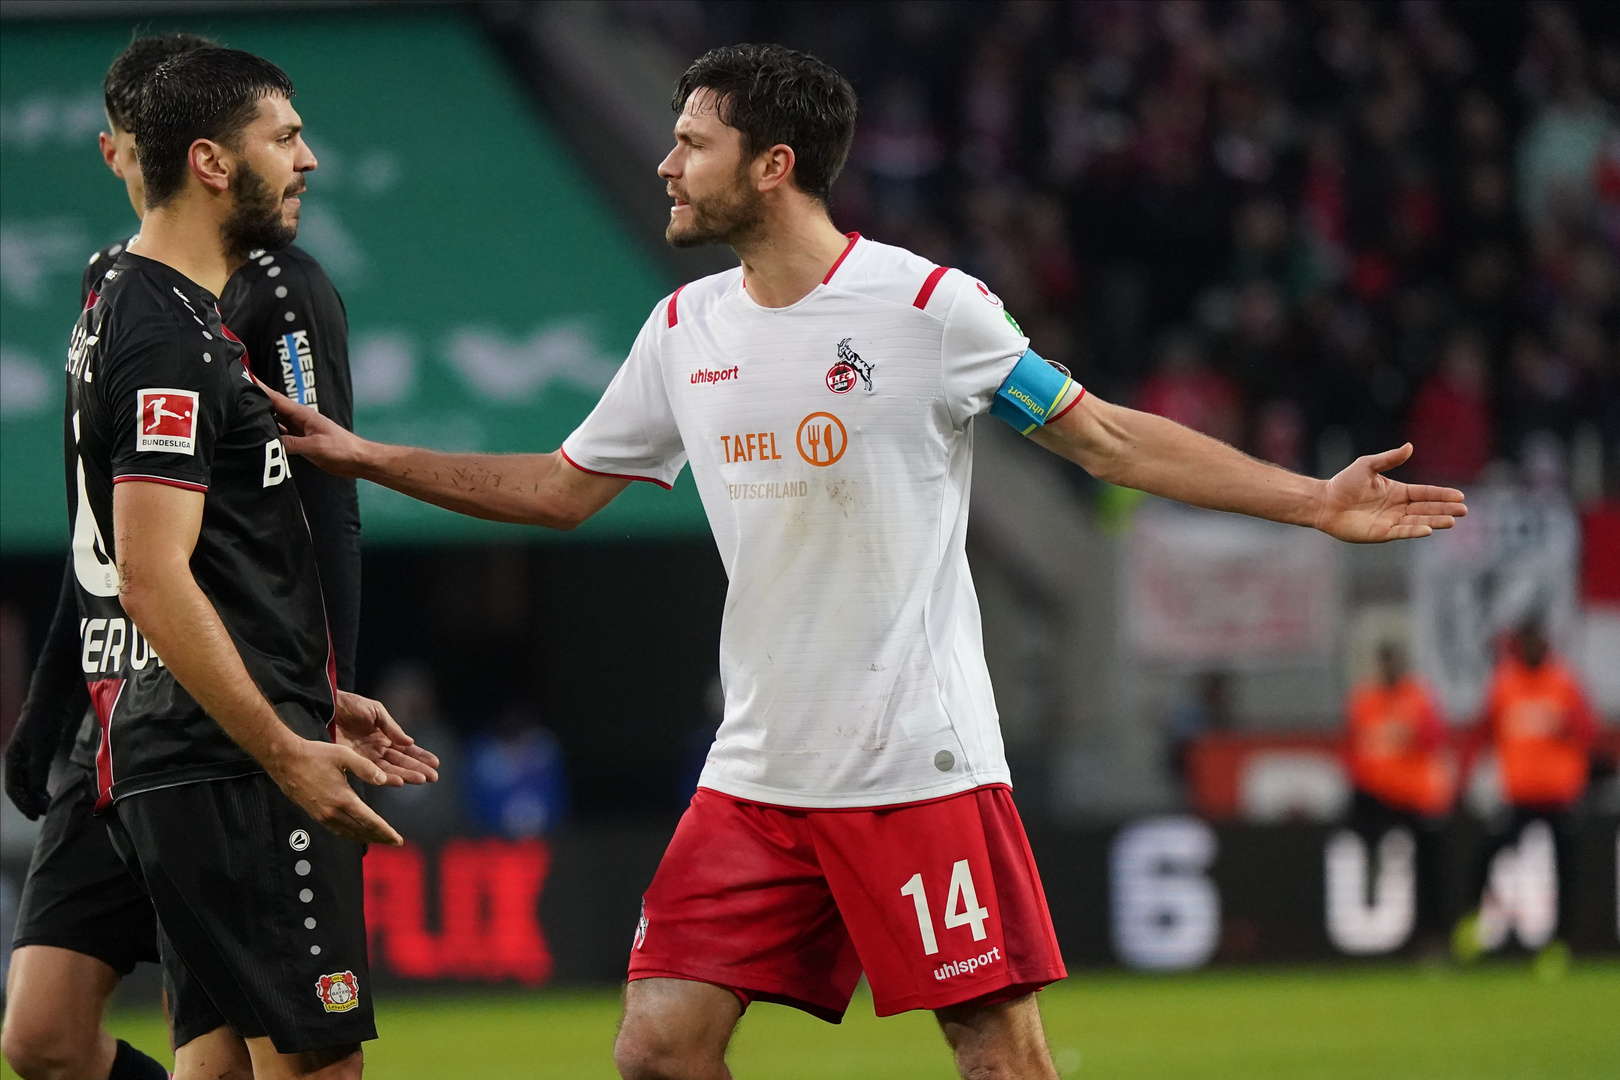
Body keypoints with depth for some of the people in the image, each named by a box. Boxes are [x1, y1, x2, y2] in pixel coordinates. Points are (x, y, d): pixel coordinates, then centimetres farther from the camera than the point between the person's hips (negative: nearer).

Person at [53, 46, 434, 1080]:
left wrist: (317, 701, 27)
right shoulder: (172, 337, -15)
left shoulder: (128, 308, 18)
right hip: (228, 764, -11)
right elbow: (154, 580, -22)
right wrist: (285, 750, -22)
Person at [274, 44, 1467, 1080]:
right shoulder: (685, 330, 9)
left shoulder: (929, 306, -8)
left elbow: (1108, 436, -1)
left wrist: (1313, 501, -8)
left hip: (920, 766, -6)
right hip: (755, 777, 6)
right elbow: (561, 488, 21)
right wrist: (362, 455, 16)